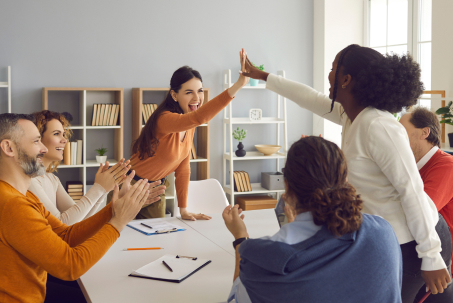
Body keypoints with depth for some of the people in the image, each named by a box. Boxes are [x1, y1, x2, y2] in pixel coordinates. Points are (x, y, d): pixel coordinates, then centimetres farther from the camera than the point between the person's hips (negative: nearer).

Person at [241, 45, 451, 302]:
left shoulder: (379, 128, -26)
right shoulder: (350, 114, 2)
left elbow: (412, 191, -26)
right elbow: (310, 98, 18)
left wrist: (432, 257, -23)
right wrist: (261, 76, 27)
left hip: (410, 242, -9)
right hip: (384, 236, 9)